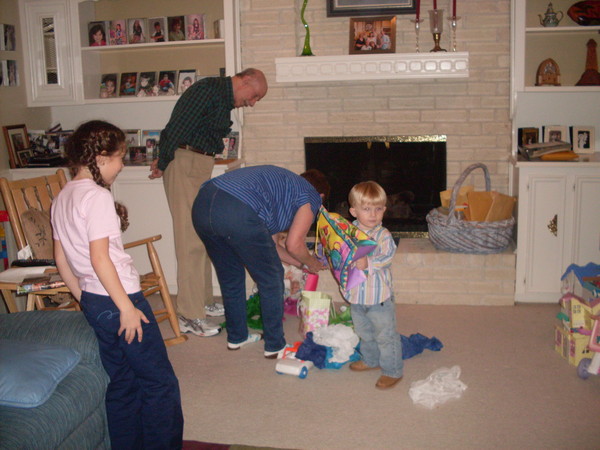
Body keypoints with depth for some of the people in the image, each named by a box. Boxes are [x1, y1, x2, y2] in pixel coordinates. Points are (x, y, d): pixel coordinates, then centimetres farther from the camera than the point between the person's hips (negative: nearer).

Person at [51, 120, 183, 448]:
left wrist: (84, 299, 20)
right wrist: (128, 307, -19)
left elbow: (61, 259, 14)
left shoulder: (62, 197, 11)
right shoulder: (97, 196, -16)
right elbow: (100, 258, -22)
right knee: (160, 383, 3)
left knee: (122, 383, 19)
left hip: (93, 301, 9)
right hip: (118, 298, -9)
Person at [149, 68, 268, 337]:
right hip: (185, 164, -10)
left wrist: (165, 161, 12)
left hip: (201, 167, 10)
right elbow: (178, 126, -19)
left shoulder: (226, 100, 18)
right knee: (191, 240, -10)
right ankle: (189, 315, -6)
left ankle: (203, 302, 26)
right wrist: (163, 162, -10)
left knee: (202, 237, 15)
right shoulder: (209, 90, -14)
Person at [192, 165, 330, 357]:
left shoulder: (282, 180, 38)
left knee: (229, 275, 26)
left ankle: (236, 336, 40)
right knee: (271, 279, 12)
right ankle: (275, 345, 23)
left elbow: (271, 244, 39)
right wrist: (311, 263, 28)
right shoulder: (312, 197, 17)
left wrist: (302, 263, 47)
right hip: (238, 213, -8)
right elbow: (294, 244, 7)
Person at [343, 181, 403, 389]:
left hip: (379, 296, -5)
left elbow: (387, 257, -26)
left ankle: (393, 371, 20)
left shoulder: (383, 235, -15)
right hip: (356, 296, 6)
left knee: (386, 335, 5)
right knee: (364, 333, 25)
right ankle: (371, 360, 46)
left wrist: (368, 263, -37)